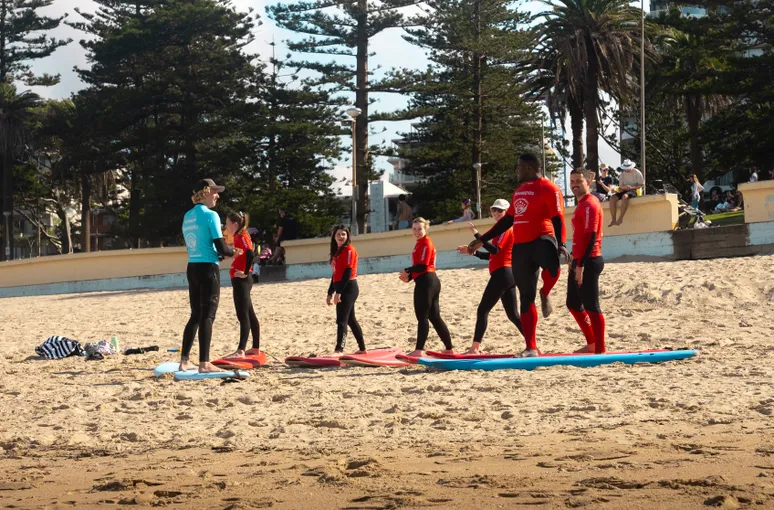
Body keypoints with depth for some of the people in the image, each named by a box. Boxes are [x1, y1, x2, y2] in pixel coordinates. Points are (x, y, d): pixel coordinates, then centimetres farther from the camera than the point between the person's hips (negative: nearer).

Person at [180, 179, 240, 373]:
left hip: (192, 268, 7)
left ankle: (184, 360, 15)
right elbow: (221, 248, -14)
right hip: (208, 269, -7)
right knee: (207, 315, -5)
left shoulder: (187, 217, 13)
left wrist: (224, 252, 18)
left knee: (196, 315, 15)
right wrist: (233, 252, 7)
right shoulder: (210, 215, -10)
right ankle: (204, 363, -6)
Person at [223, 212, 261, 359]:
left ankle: (241, 350, -20)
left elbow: (251, 254, -28)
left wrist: (245, 273, -22)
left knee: (243, 315, -14)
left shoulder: (242, 237, -13)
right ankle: (256, 347, 21)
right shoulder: (238, 237, 16)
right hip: (239, 281, 10)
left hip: (241, 281, -10)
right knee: (250, 315, 14)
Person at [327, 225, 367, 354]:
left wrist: (338, 292, -24)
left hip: (348, 288, -10)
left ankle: (339, 350, -21)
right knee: (350, 319, 15)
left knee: (341, 320, -15)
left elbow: (348, 272, -19)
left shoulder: (349, 250, -11)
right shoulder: (337, 251, 17)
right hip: (342, 288, 10)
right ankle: (362, 348, 24)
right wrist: (330, 293, 20)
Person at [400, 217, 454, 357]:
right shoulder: (420, 243, 19)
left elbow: (422, 266, -19)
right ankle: (449, 348, 15)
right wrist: (409, 277, 6)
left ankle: (419, 350, -9)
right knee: (435, 317, 12)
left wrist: (407, 271, -6)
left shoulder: (425, 243, -11)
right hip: (431, 281, 10)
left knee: (422, 316, -9)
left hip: (425, 282, -10)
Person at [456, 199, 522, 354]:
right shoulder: (504, 229, 21)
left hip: (501, 274, -10)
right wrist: (473, 252, 16)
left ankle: (475, 348, -14)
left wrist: (477, 234, -23)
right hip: (508, 275, 10)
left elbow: (495, 249, -22)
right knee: (513, 314, 11)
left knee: (483, 310, -10)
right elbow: (494, 255, 24)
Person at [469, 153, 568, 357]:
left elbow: (558, 219, -12)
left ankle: (545, 295, -8)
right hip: (520, 246, 8)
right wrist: (482, 240, 28)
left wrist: (561, 244, -27)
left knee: (551, 264, -42)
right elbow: (507, 220, 27)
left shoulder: (548, 188, -5)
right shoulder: (519, 191, 19)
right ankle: (531, 349, 11)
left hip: (541, 239, -8)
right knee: (526, 298, 6)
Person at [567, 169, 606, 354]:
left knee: (591, 306, -8)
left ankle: (600, 350, -5)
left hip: (588, 262, -10)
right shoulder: (581, 205, 17)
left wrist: (581, 264, -24)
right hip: (580, 262, 10)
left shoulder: (589, 204, -13)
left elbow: (591, 237, -20)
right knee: (573, 304, 16)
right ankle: (592, 344, 24)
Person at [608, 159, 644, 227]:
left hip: (634, 190, -5)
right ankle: (613, 220, -28)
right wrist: (624, 187, -15)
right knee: (612, 198, -22)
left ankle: (621, 219, -39)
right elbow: (620, 186, 10)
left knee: (625, 196, -39)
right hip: (624, 191, 5)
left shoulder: (637, 173, 1)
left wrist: (632, 187, -19)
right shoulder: (622, 174, 15)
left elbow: (641, 184, -4)